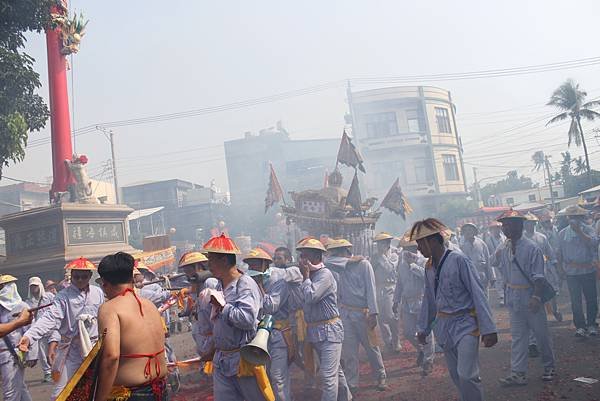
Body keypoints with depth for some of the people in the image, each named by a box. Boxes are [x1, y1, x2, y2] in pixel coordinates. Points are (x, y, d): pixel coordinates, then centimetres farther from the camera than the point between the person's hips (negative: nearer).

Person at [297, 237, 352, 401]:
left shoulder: (325, 274, -14)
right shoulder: (311, 276, 10)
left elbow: (311, 297, -23)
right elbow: (303, 301, 9)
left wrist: (306, 277, -13)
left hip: (329, 331, -9)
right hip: (314, 331, 9)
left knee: (328, 375, -8)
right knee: (335, 371, 22)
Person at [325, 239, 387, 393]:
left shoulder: (363, 264, -8)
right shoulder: (338, 266, 5)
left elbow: (371, 289, -12)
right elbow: (327, 261, -16)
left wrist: (373, 313, -16)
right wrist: (349, 261, -18)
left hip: (363, 312, -4)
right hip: (345, 312, 4)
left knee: (372, 347, 8)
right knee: (348, 351, 6)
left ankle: (381, 377, 27)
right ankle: (352, 384, 17)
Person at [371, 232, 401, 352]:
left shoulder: (393, 255, -2)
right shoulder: (376, 256, 12)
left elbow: (390, 268, -18)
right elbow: (372, 271, 18)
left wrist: (382, 256, -14)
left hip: (390, 289, -5)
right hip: (378, 289, 5)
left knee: (391, 316, -11)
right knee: (381, 318, 6)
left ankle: (396, 342, 3)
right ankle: (388, 341, 18)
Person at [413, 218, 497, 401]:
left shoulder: (458, 260, -15)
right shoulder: (429, 267, 5)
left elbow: (478, 294, -16)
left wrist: (488, 329, -18)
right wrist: (423, 328, 19)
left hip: (465, 324, -6)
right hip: (444, 326, 7)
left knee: (466, 375, -15)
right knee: (456, 376, 12)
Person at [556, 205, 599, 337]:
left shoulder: (588, 230, -3)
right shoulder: (562, 233, 2)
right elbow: (559, 253, 9)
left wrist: (579, 231, -23)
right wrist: (563, 267, 8)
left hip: (588, 270, -1)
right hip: (572, 272, 1)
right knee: (576, 300, 4)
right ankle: (580, 325, 16)